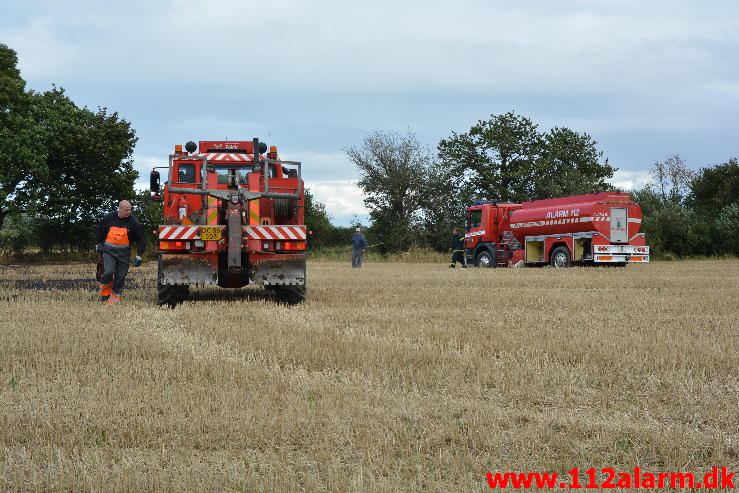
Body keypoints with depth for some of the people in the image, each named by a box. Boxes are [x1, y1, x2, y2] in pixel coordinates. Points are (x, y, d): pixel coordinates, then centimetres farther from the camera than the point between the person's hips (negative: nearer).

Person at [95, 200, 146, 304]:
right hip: (109, 250, 0)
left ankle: (114, 299, 11)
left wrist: (138, 257, -4)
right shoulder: (110, 218, -3)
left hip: (123, 253, 0)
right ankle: (105, 292, 6)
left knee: (120, 276, 1)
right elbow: (100, 230, 17)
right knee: (108, 272, -18)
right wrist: (98, 244, 22)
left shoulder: (133, 222, -6)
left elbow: (141, 240, 0)